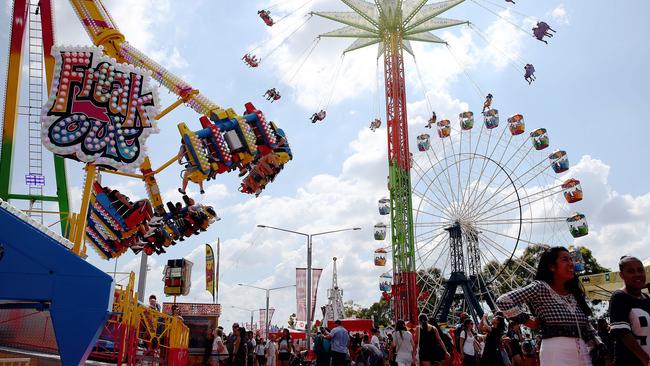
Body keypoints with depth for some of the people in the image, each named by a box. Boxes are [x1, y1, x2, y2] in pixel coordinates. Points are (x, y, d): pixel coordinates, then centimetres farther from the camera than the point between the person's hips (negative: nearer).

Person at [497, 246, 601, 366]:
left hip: (583, 354, 7)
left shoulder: (575, 292, 16)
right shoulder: (540, 287, -6)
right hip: (556, 353, -6)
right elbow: (503, 301, -15)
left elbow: (587, 327, 20)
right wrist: (528, 321, -9)